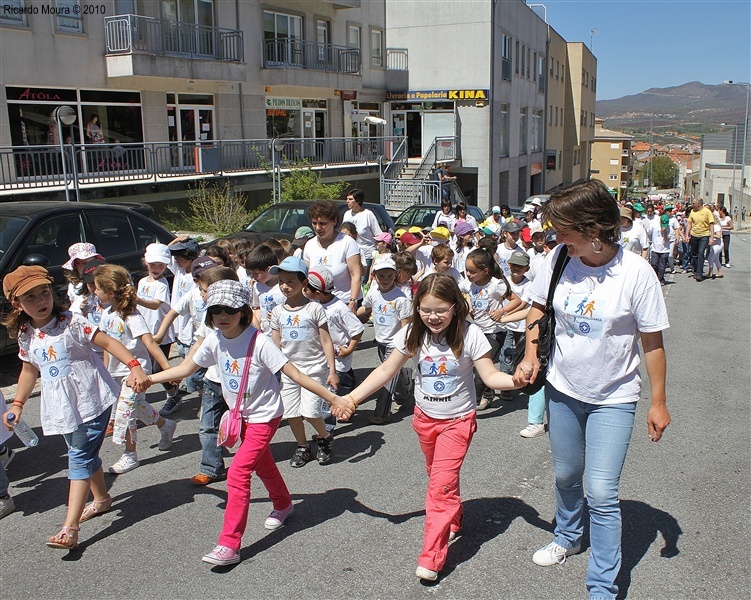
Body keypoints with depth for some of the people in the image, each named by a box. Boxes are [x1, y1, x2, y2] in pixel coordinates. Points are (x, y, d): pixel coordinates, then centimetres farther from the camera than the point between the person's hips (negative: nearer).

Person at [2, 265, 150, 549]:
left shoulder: (71, 322, -13)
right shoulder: (25, 335, 3)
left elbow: (107, 342, -16)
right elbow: (29, 370, 17)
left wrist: (134, 365, -28)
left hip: (91, 398, -6)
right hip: (61, 406, 6)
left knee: (80, 457, -8)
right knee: (83, 453, 19)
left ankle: (70, 528, -10)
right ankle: (101, 499, 42)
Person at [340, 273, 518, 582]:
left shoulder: (469, 335, -20)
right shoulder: (412, 335, -10)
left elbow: (490, 376, -18)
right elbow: (386, 370, -4)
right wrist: (352, 397, -7)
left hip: (458, 420, -4)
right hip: (425, 417, 4)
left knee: (441, 484, -9)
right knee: (439, 478, 20)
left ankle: (431, 557, -2)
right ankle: (453, 521, 45)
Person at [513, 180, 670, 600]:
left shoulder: (636, 272, -20)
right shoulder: (559, 258, -11)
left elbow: (653, 342, -11)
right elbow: (539, 307, 7)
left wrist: (659, 403, -6)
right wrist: (531, 356, -6)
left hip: (613, 398, -4)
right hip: (563, 388, 4)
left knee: (602, 493, -7)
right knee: (566, 476, 22)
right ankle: (569, 537, 51)